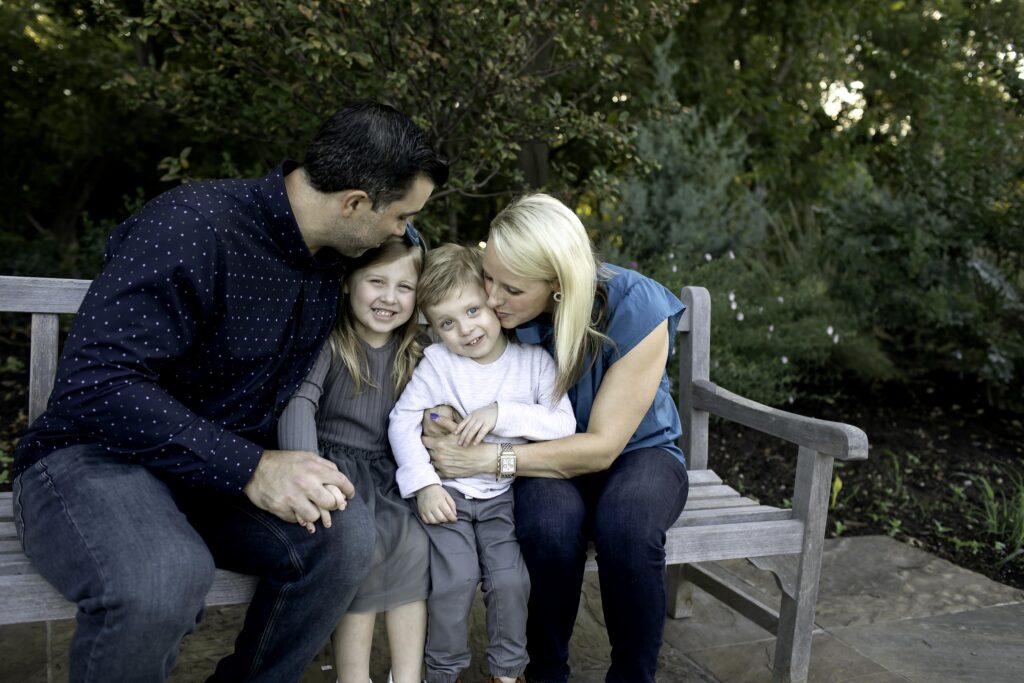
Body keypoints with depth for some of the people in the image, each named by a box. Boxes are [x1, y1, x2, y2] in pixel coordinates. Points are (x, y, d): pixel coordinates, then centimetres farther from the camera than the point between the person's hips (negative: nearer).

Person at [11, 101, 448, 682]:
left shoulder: (329, 257, 2)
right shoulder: (193, 226, -22)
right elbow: (95, 386, -27)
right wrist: (250, 468, -32)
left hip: (234, 469, 6)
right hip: (97, 455, -6)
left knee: (346, 534, -20)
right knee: (163, 578, -37)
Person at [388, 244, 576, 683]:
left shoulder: (534, 360, -2)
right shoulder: (436, 363, -3)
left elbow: (564, 424, -10)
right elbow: (402, 421, -5)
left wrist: (502, 413, -21)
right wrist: (424, 485, -15)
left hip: (502, 494, 1)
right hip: (447, 493, 0)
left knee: (510, 580, -13)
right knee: (455, 580, -16)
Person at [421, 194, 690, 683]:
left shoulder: (635, 309, -25)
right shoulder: (496, 311, -16)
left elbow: (602, 446, -23)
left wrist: (487, 459, -29)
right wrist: (438, 426, -27)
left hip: (634, 450, -1)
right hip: (553, 459, 2)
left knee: (626, 525, -36)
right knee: (549, 523, -33)